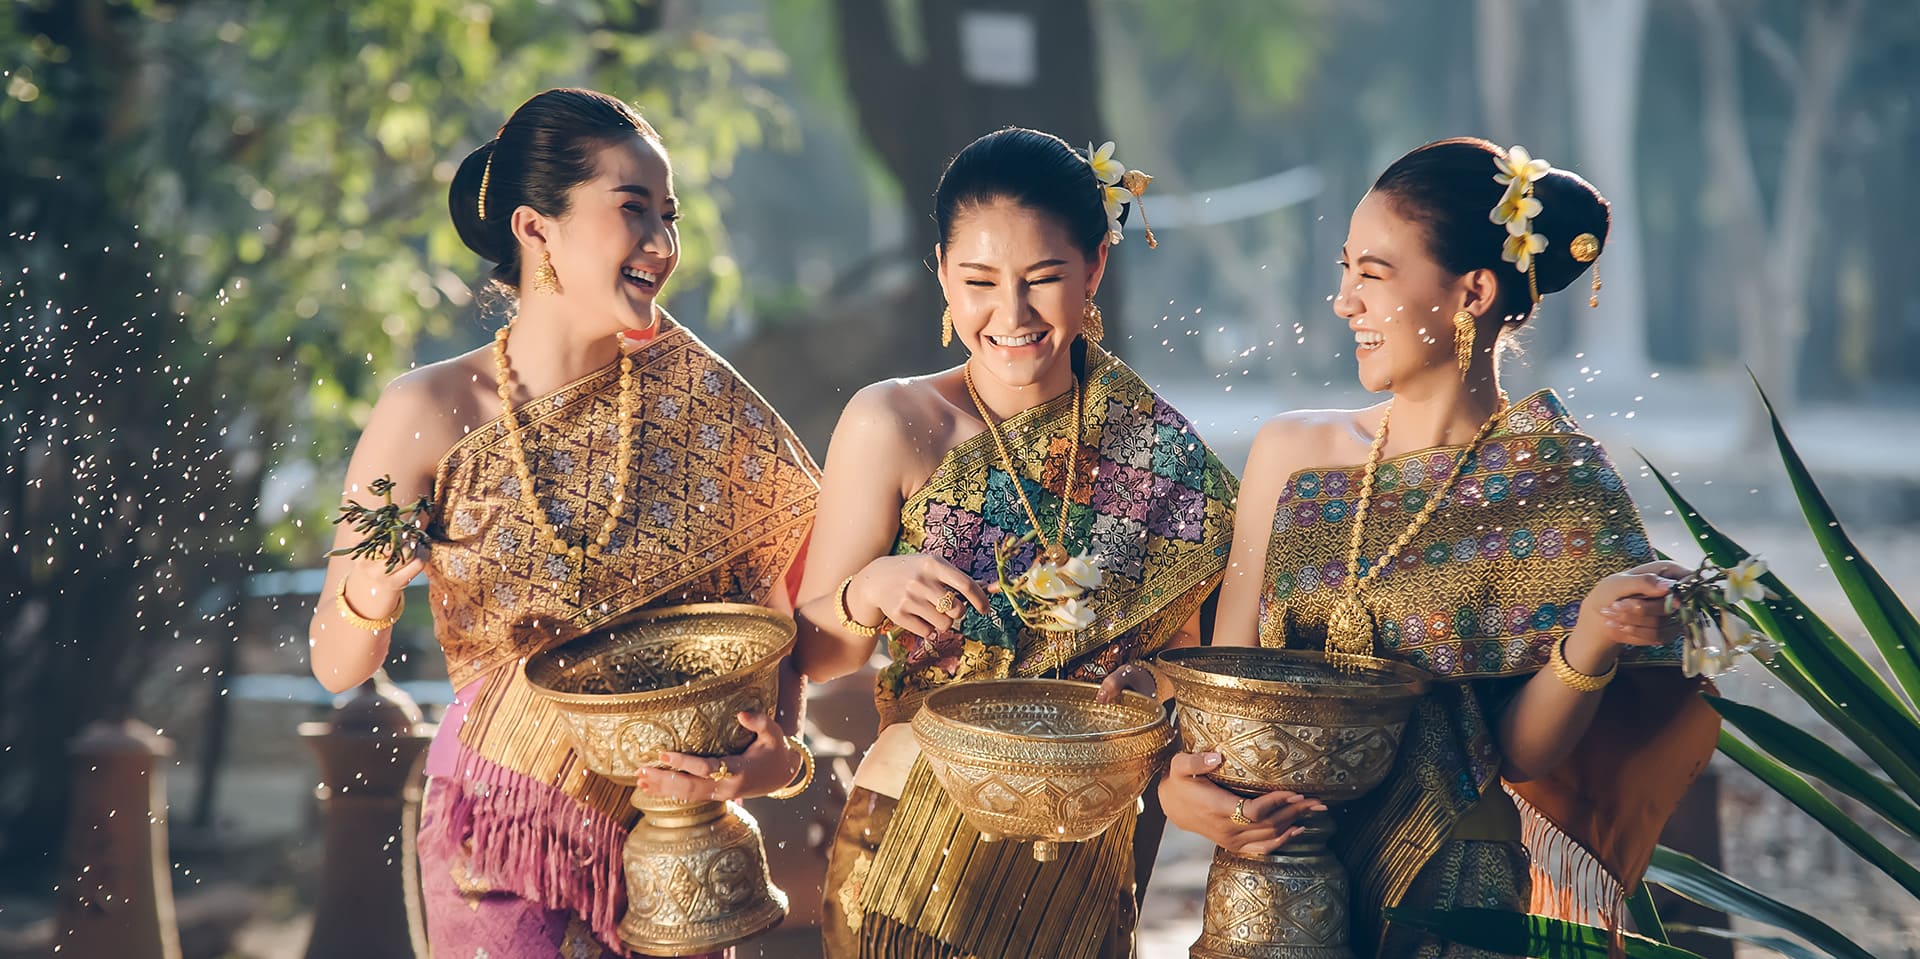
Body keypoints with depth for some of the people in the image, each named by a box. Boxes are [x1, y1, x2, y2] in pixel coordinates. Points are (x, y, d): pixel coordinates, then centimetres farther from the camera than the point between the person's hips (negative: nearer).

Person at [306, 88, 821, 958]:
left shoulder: (701, 402, -6)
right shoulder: (431, 415, -11)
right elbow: (337, 667, -6)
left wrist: (778, 754, -20)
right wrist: (371, 596, -28)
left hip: (675, 826, 2)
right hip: (504, 829, -2)